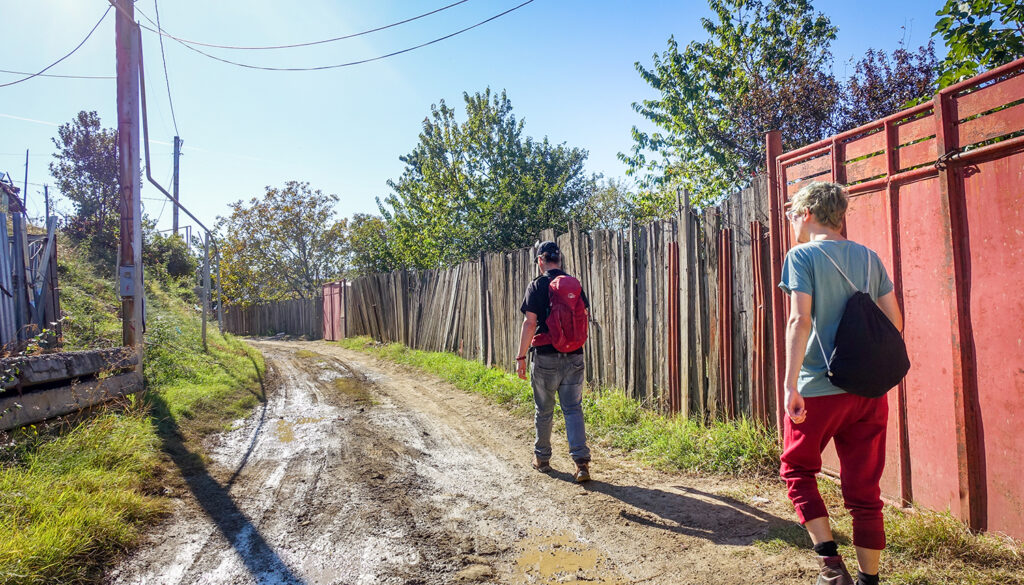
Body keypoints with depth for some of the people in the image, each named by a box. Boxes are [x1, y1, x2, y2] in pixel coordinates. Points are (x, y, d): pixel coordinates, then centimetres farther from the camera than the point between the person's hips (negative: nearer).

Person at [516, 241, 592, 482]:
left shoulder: (537, 286, -6)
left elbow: (530, 323, -11)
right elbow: (585, 319, 12)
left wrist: (520, 357, -8)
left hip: (546, 356, -3)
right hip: (574, 357, 3)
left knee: (544, 410, 12)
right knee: (573, 409, 5)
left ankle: (542, 458, 27)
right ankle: (582, 462, -6)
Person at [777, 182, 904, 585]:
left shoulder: (802, 256, -6)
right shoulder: (869, 258, 11)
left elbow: (800, 320, -17)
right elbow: (895, 322, 10)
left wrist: (791, 384, -19)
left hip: (819, 388, -5)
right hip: (869, 392, 5)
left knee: (797, 470, 14)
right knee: (864, 491, 11)